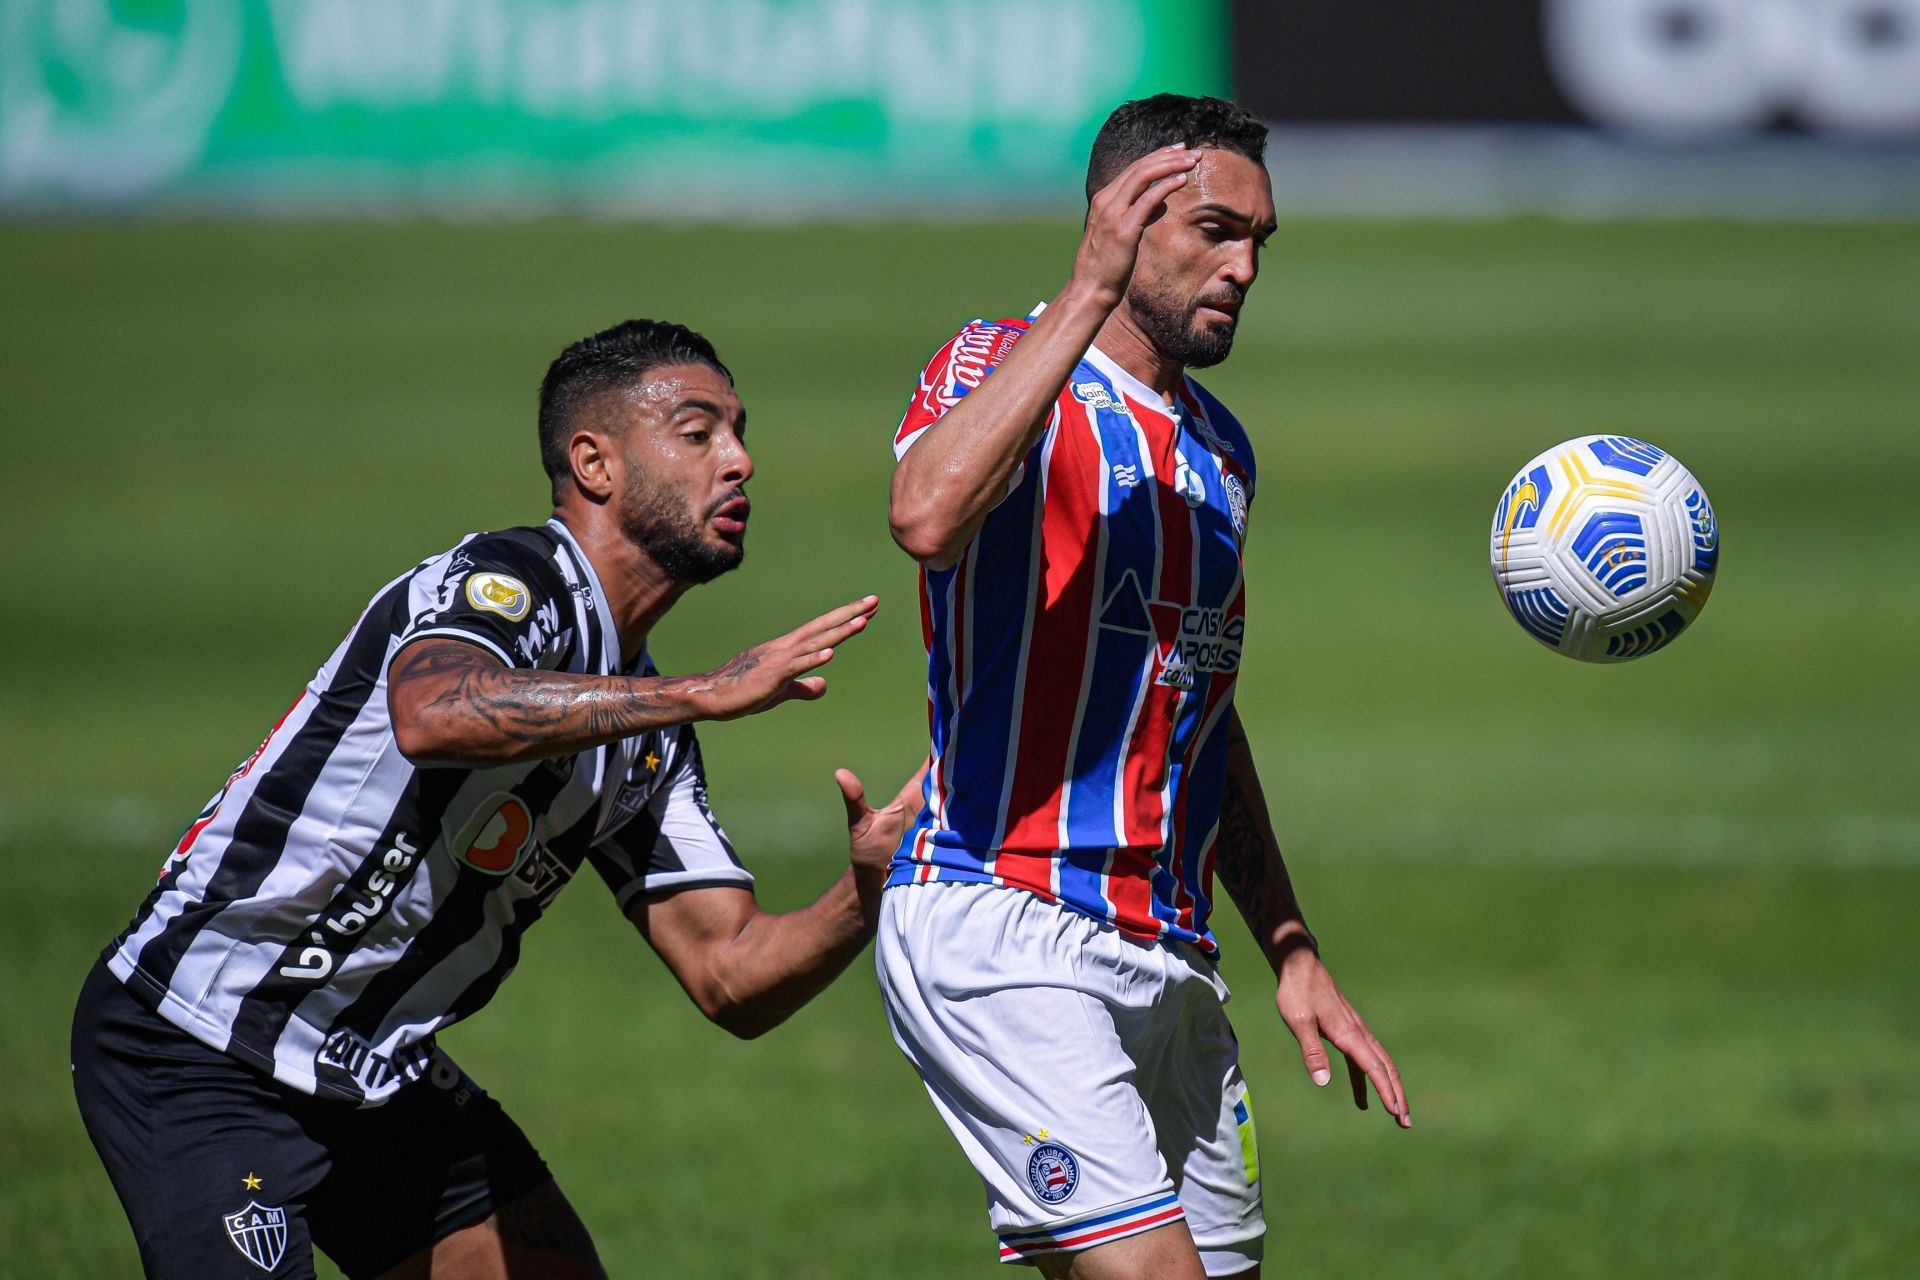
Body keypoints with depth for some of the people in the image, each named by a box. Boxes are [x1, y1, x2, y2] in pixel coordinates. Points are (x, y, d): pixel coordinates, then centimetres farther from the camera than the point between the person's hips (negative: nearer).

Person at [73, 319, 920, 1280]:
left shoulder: (649, 739, 10)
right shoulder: (511, 583, -17)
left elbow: (733, 982, 6)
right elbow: (436, 712, -41)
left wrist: (868, 894, -14)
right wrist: (707, 691, -40)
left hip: (378, 1073, 9)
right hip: (194, 1047, -9)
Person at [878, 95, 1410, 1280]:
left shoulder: (1221, 449, 19)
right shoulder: (998, 367, -4)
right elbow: (928, 514, -29)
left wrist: (1294, 955, 22)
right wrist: (1088, 295, -27)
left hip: (1170, 958, 8)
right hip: (1003, 928, -8)